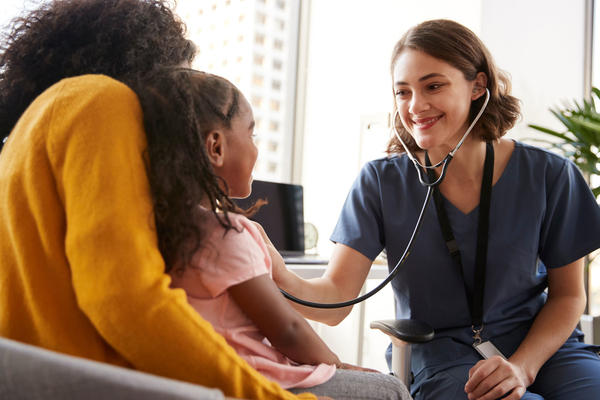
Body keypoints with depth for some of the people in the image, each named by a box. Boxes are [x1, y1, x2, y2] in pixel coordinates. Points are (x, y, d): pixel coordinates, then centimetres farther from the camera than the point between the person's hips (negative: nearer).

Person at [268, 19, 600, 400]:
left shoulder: (547, 176, -5)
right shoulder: (381, 182, -6)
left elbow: (568, 295, 5)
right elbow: (335, 298, -13)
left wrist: (522, 366, -11)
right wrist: (282, 280, -35)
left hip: (541, 342, 2)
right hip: (439, 356, -1)